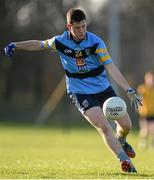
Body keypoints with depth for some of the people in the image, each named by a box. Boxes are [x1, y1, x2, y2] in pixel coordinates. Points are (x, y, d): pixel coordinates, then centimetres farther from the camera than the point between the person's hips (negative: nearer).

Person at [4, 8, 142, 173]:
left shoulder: (96, 42, -16)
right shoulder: (60, 42, -12)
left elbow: (111, 68, -20)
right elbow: (40, 45, 10)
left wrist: (129, 91, -27)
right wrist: (15, 46, 6)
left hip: (104, 88, 2)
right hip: (80, 93, -2)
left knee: (126, 125, 5)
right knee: (104, 127, -22)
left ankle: (120, 141, 40)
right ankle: (124, 160, -23)